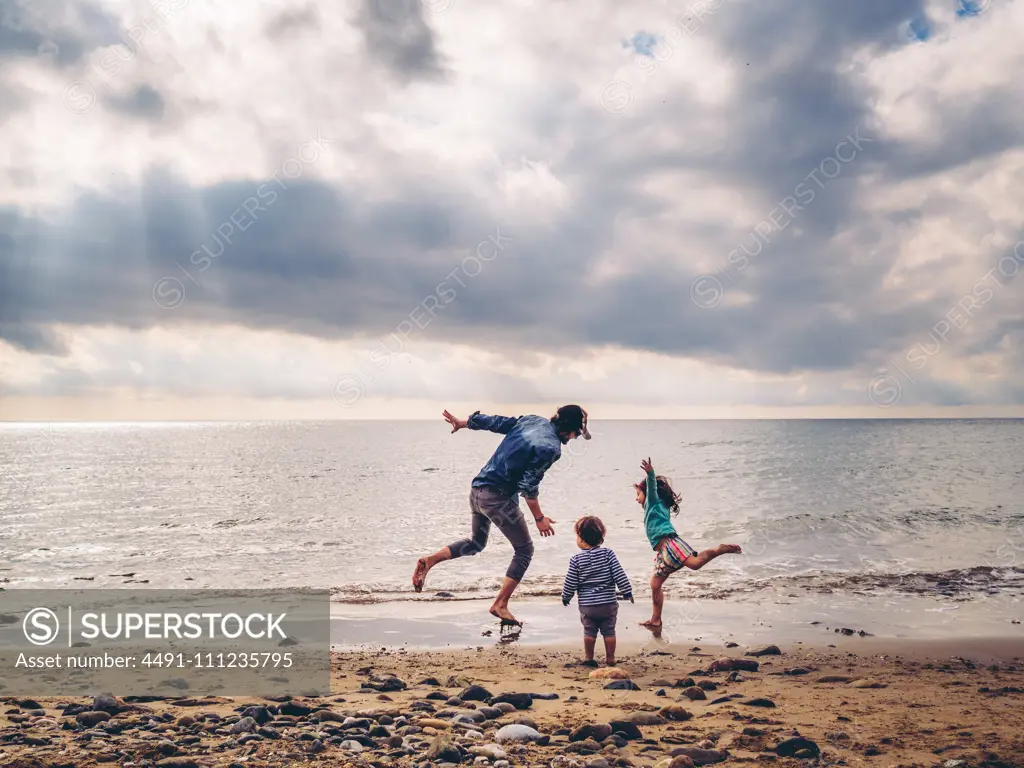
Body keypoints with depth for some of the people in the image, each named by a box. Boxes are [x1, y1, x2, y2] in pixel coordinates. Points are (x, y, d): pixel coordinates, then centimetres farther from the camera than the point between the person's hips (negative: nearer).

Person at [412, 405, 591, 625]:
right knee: (524, 550, 9)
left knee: (476, 543, 26)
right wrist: (539, 518, -6)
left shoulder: (533, 420, 7)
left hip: (478, 489, 8)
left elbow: (493, 422, 14)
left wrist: (460, 423, 27)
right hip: (498, 497, -8)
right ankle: (500, 605, 7)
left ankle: (430, 560, 8)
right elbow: (529, 486, -18)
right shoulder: (551, 448, -16)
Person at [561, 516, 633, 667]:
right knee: (609, 631, 11)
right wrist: (627, 592, 1)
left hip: (586, 605, -1)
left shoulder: (576, 559, -6)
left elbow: (570, 582, -2)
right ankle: (610, 659, 17)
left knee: (589, 632, 12)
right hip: (608, 603, 1)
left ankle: (589, 658, 19)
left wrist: (565, 597, 14)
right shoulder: (607, 553, -4)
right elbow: (619, 575, -7)